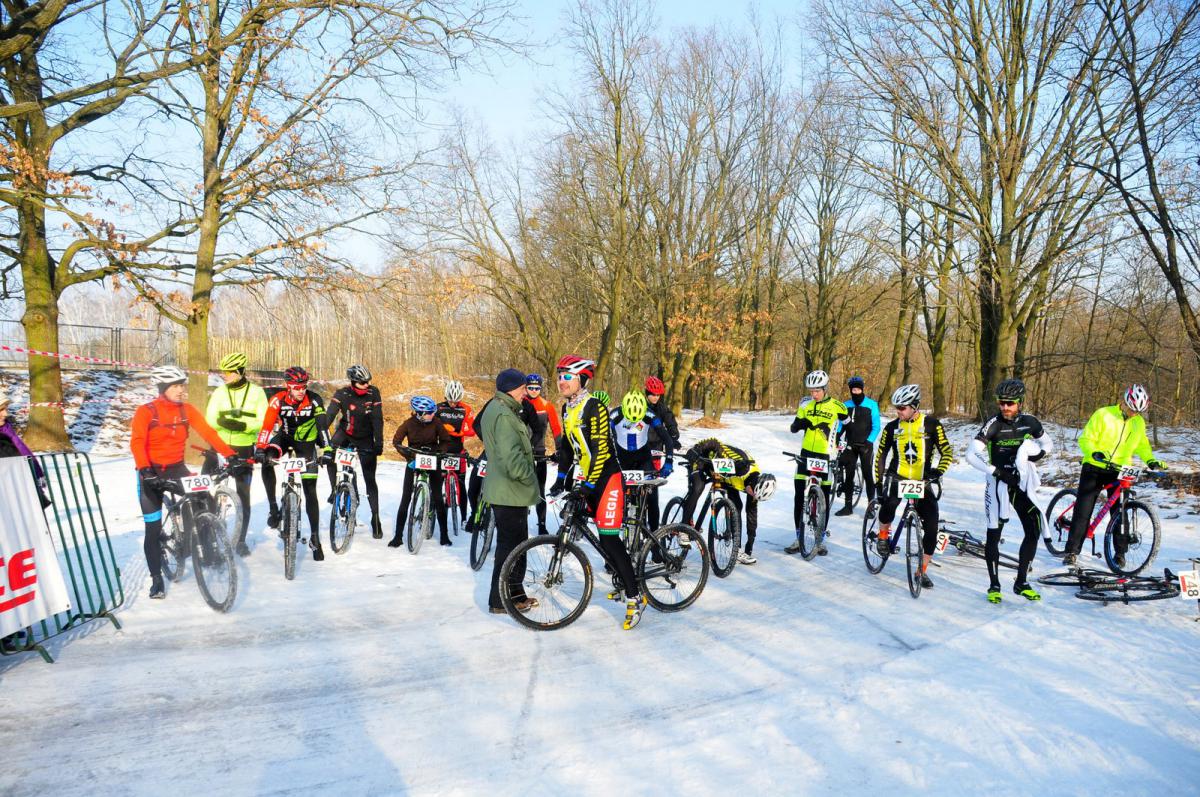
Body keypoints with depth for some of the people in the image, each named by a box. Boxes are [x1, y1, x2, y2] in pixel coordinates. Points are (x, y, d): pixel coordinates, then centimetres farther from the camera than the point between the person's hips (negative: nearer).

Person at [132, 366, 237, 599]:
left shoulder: (186, 410, 0)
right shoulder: (146, 412, -10)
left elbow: (208, 432, -9)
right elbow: (137, 442, -21)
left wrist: (230, 454, -21)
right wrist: (144, 468, -37)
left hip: (177, 469, 3)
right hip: (151, 473, -3)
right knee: (153, 528, 0)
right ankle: (156, 578, 13)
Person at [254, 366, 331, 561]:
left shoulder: (314, 400, -23)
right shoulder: (278, 400, -21)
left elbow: (322, 426, -30)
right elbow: (267, 425, -28)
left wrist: (327, 450, -41)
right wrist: (260, 448, -41)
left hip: (306, 442, -1)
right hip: (284, 436, 1)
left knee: (310, 492, -4)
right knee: (266, 462, -32)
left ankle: (315, 538, 5)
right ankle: (273, 507, -13)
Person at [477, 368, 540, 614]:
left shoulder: (496, 408, 14)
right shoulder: (503, 414, -21)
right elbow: (512, 458, -29)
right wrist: (528, 476, -15)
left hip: (504, 490, 11)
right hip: (510, 492, -11)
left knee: (515, 544, 18)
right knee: (510, 546, -1)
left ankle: (515, 594, 29)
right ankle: (500, 601, 9)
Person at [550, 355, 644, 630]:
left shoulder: (594, 407, -16)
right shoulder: (567, 409, 10)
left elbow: (601, 449, -21)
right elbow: (567, 446, 17)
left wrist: (590, 484, -23)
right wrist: (560, 479, 11)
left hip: (607, 478, -8)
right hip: (588, 480, 9)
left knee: (609, 538, -12)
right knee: (604, 538, 12)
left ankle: (635, 598, -5)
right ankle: (626, 582, 28)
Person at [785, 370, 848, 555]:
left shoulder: (836, 406, -6)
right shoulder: (806, 403, 3)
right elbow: (794, 427, 5)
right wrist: (800, 423, -18)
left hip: (826, 456, -3)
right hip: (806, 454, 3)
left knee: (824, 499, 5)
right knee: (799, 497, 2)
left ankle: (821, 540, 17)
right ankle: (799, 539, 13)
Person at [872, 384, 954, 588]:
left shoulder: (931, 424, -4)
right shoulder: (892, 427, 1)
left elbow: (947, 452, -4)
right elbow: (881, 455, 7)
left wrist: (937, 471, -22)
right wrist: (879, 482, 2)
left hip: (922, 482, 1)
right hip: (897, 477, 0)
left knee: (932, 528, -6)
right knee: (889, 502, -34)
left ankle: (922, 571, 12)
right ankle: (883, 534, -3)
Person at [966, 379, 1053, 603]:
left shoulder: (1030, 422, -1)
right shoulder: (993, 424, -15)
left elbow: (1048, 443, 16)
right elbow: (971, 455, -20)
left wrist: (1039, 453, -6)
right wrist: (997, 472, -24)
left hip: (1021, 484, 4)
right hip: (998, 484, -4)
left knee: (1034, 531, 3)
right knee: (994, 534, 0)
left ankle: (1021, 583, 17)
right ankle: (994, 586, 12)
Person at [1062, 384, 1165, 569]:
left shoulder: (1139, 422, 5)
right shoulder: (1103, 414, -9)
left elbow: (1142, 445, 18)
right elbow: (1085, 439, -11)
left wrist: (1151, 460, -1)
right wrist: (1095, 453, -30)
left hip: (1119, 471, 4)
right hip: (1094, 468, -3)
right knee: (1083, 511, -5)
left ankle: (1120, 553, 16)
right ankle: (1072, 551, 0)